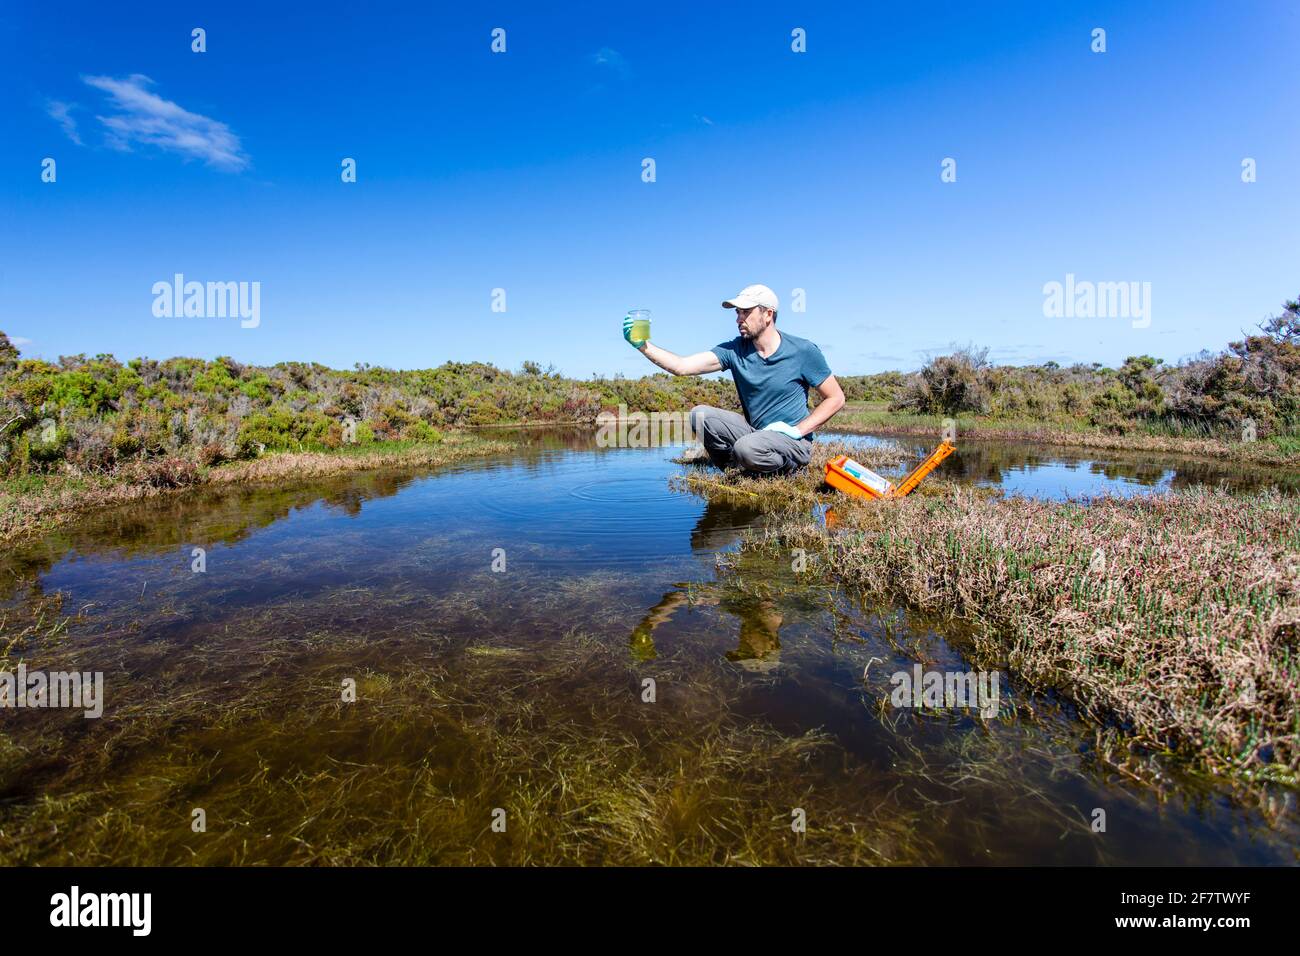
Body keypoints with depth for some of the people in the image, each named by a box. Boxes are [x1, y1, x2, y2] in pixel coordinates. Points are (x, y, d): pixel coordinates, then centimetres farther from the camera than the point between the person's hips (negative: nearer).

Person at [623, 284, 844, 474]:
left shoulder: (803, 351, -10)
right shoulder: (734, 350, -3)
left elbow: (836, 398, -3)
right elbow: (681, 366, -13)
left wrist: (797, 430, -14)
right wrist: (644, 346, -27)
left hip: (794, 443, -4)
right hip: (753, 431, 4)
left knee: (747, 448, -35)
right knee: (700, 415, -15)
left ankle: (790, 471, -3)